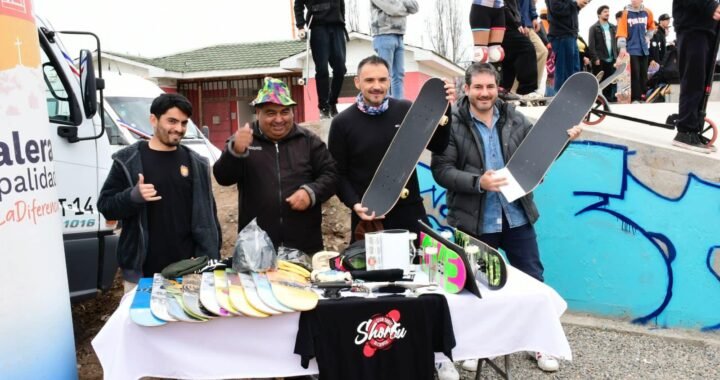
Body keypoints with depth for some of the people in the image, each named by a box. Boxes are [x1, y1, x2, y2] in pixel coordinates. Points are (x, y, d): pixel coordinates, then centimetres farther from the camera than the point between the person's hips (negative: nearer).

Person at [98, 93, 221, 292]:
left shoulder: (196, 163, 7)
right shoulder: (128, 160, -2)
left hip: (186, 270, 3)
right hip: (142, 272, -2)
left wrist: (212, 259, 3)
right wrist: (133, 196, -21)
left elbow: (208, 213, 8)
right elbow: (105, 205, -1)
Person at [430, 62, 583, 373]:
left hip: (517, 217, 4)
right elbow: (441, 170, -14)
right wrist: (478, 182, -25)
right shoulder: (452, 124, -9)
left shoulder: (514, 119, 3)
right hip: (475, 221, -3)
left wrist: (564, 138, -5)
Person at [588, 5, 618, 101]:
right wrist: (595, 58, -16)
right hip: (600, 60, -5)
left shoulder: (613, 27, 16)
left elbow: (615, 43, 16)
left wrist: (616, 56, 6)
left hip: (611, 60, 5)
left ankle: (609, 99, 12)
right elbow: (591, 45, -8)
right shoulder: (594, 28, -1)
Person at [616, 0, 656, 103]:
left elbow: (651, 27, 24)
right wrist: (622, 47, -23)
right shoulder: (626, 13, -7)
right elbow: (622, 30, -14)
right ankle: (635, 98, -1)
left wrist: (647, 37, 11)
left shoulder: (647, 12, 6)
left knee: (643, 74, 8)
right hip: (631, 49, -4)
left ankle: (643, 97, 16)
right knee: (635, 74, -6)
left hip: (643, 49, 5)